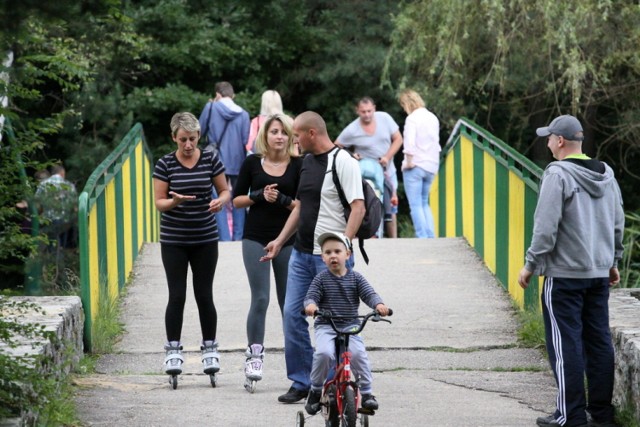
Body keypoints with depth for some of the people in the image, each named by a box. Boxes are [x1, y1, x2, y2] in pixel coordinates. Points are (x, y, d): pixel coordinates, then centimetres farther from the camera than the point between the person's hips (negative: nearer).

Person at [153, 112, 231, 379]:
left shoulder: (210, 159, -2)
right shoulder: (165, 164, -5)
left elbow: (225, 190, 5)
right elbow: (159, 202, -4)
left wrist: (221, 201, -18)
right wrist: (174, 201, -26)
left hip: (205, 239, 1)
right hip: (174, 240, -1)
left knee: (204, 295, 4)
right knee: (176, 296, -3)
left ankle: (210, 348, 16)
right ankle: (173, 351, 6)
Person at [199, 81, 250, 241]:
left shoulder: (211, 108, -4)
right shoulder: (243, 114, -1)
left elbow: (200, 131, 5)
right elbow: (247, 141, -2)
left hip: (218, 161, -2)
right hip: (238, 162, 2)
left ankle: (224, 238, -7)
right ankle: (238, 237, 14)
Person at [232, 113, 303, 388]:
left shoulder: (298, 165, 2)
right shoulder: (253, 163, 4)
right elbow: (236, 200, 7)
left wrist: (282, 200, -16)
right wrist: (259, 196, -10)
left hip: (287, 239, 0)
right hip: (256, 238, 0)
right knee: (260, 298, -9)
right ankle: (254, 355, -2)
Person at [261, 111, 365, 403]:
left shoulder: (342, 161, -11)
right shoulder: (306, 162, 15)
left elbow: (358, 207, -17)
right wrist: (280, 240, 22)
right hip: (302, 253, 8)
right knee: (292, 314, 4)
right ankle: (301, 382, 12)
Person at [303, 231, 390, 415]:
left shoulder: (355, 278, 6)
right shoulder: (321, 279, 1)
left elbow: (369, 294, -4)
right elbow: (311, 296, -8)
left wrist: (378, 304, -26)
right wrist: (310, 305, -33)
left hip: (350, 325, 1)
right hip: (325, 326, -1)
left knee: (358, 353, -25)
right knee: (324, 353, -29)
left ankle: (366, 392, -8)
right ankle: (316, 390, -5)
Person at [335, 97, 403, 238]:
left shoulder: (384, 118, -6)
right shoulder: (351, 130, -13)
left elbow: (398, 139, 0)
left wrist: (387, 157, -12)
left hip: (387, 172, 3)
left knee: (389, 209, 8)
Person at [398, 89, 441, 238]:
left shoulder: (412, 118, -10)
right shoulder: (433, 118, 13)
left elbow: (409, 143, -21)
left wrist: (409, 162, -13)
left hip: (416, 165, -7)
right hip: (431, 166, 7)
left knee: (416, 205, -2)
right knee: (424, 203, 17)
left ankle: (422, 238, -7)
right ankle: (431, 237, 8)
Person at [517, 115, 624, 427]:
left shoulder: (558, 174, -14)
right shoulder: (606, 174, 10)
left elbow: (546, 227, -17)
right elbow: (618, 223, 17)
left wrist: (531, 265, -8)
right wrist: (613, 261, 26)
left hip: (565, 274, -7)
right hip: (600, 273, 7)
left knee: (566, 344, -2)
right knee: (599, 341, 11)